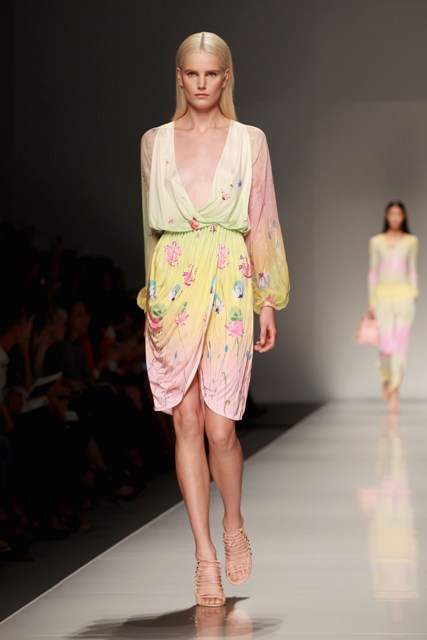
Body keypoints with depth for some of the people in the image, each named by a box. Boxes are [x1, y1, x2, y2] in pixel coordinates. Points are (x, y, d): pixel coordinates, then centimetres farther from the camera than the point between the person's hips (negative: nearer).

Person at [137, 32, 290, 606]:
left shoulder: (250, 141, 5)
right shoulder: (154, 142, 10)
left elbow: (262, 224, 5)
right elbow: (149, 224, 14)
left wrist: (269, 303, 3)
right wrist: (149, 297, 11)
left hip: (229, 284, -2)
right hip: (172, 284, 2)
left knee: (219, 424, -8)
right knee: (186, 420, -1)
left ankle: (233, 526, 20)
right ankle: (205, 556, 5)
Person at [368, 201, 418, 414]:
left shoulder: (411, 241, 7)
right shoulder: (376, 242, 6)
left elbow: (412, 271, 9)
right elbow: (373, 272, 6)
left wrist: (414, 295, -1)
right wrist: (372, 302, 2)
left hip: (405, 295, 0)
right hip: (384, 295, 0)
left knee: (401, 346, -7)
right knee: (387, 346, -7)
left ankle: (394, 393, -1)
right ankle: (386, 378, 26)